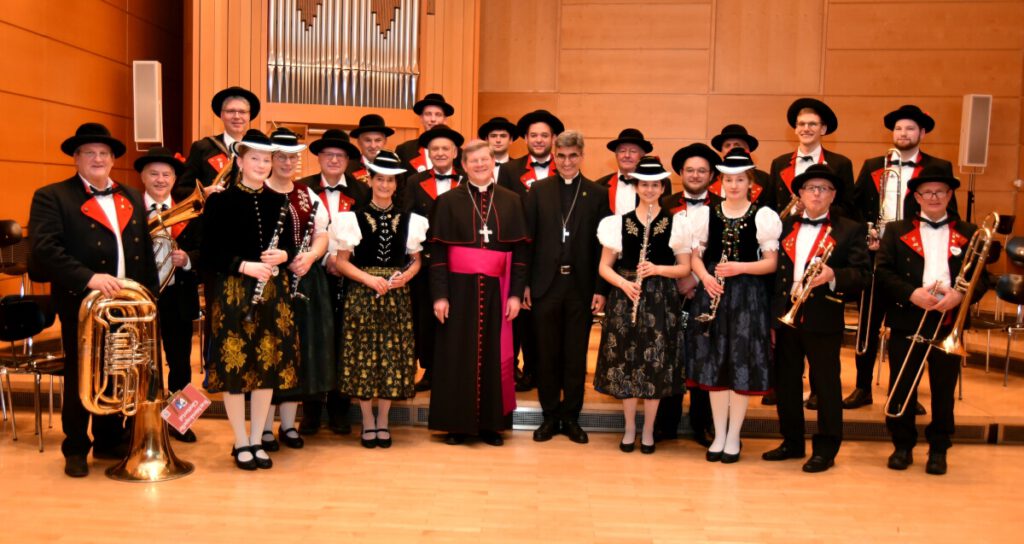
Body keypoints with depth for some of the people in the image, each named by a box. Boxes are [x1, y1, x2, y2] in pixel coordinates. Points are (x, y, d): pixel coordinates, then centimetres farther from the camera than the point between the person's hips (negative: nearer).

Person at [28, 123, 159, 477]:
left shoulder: (132, 199, 14)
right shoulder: (52, 197, -3)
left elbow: (145, 251, 15)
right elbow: (44, 249, -16)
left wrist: (149, 296, 8)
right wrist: (88, 278, -25)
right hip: (81, 304, -4)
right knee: (80, 379, 6)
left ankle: (110, 442, 28)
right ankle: (76, 450, 22)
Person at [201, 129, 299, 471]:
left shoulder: (278, 201, 9)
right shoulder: (221, 201, -4)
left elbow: (290, 245, 13)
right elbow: (209, 253, -7)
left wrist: (282, 256, -9)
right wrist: (245, 266, -19)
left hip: (273, 291, 4)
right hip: (233, 292, -4)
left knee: (269, 364, 6)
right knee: (234, 366, -1)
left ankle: (257, 441, 19)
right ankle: (241, 443, 14)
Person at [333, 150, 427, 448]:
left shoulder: (409, 220, 8)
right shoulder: (354, 218, 1)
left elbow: (416, 260, 12)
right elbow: (341, 261, 0)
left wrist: (405, 276, -9)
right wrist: (368, 278, -14)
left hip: (397, 297, 2)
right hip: (362, 295, -2)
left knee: (393, 355, 3)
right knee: (363, 355, 0)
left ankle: (383, 419, 18)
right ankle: (367, 420, 15)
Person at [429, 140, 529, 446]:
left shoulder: (511, 201, 7)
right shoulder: (449, 201, 2)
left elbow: (520, 250, 6)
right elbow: (438, 251, -1)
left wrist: (516, 293, -1)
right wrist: (440, 295, -8)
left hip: (495, 290, 2)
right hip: (460, 289, -1)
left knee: (494, 355, 5)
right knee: (457, 355, 3)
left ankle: (490, 423, 15)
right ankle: (456, 423, 13)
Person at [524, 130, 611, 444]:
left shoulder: (597, 194, 2)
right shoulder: (539, 190, 4)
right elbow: (527, 238, 2)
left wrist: (601, 289, -5)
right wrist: (524, 283, -3)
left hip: (581, 286, 0)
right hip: (545, 284, 0)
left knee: (576, 356, 8)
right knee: (547, 354, 9)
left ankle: (571, 416, 21)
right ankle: (550, 415, 21)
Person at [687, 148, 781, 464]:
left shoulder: (762, 216, -2)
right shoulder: (707, 213, 5)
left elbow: (771, 263, -4)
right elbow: (695, 256, 7)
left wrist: (739, 267, -20)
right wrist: (706, 278, -12)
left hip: (747, 297, -2)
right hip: (713, 293, 2)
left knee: (742, 365, 1)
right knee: (714, 364, 6)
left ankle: (733, 436, 15)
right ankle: (718, 434, 19)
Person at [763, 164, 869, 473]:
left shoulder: (850, 231, 1)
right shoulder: (783, 228, 11)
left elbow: (861, 276, -7)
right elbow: (772, 272, 9)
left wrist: (833, 275, -26)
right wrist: (769, 317, 4)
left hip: (823, 320, -4)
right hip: (784, 317, 4)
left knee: (826, 385, 3)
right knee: (786, 383, 11)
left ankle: (826, 448, 14)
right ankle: (792, 442, 25)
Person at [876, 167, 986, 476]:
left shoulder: (968, 234, 10)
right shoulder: (896, 231, 7)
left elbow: (982, 278, 4)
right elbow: (882, 272, -3)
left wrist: (960, 295, -16)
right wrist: (912, 294, -17)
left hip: (949, 324, 1)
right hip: (906, 322, -1)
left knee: (944, 390, 7)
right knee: (901, 388, 4)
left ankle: (938, 449, 20)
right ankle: (902, 446, 19)